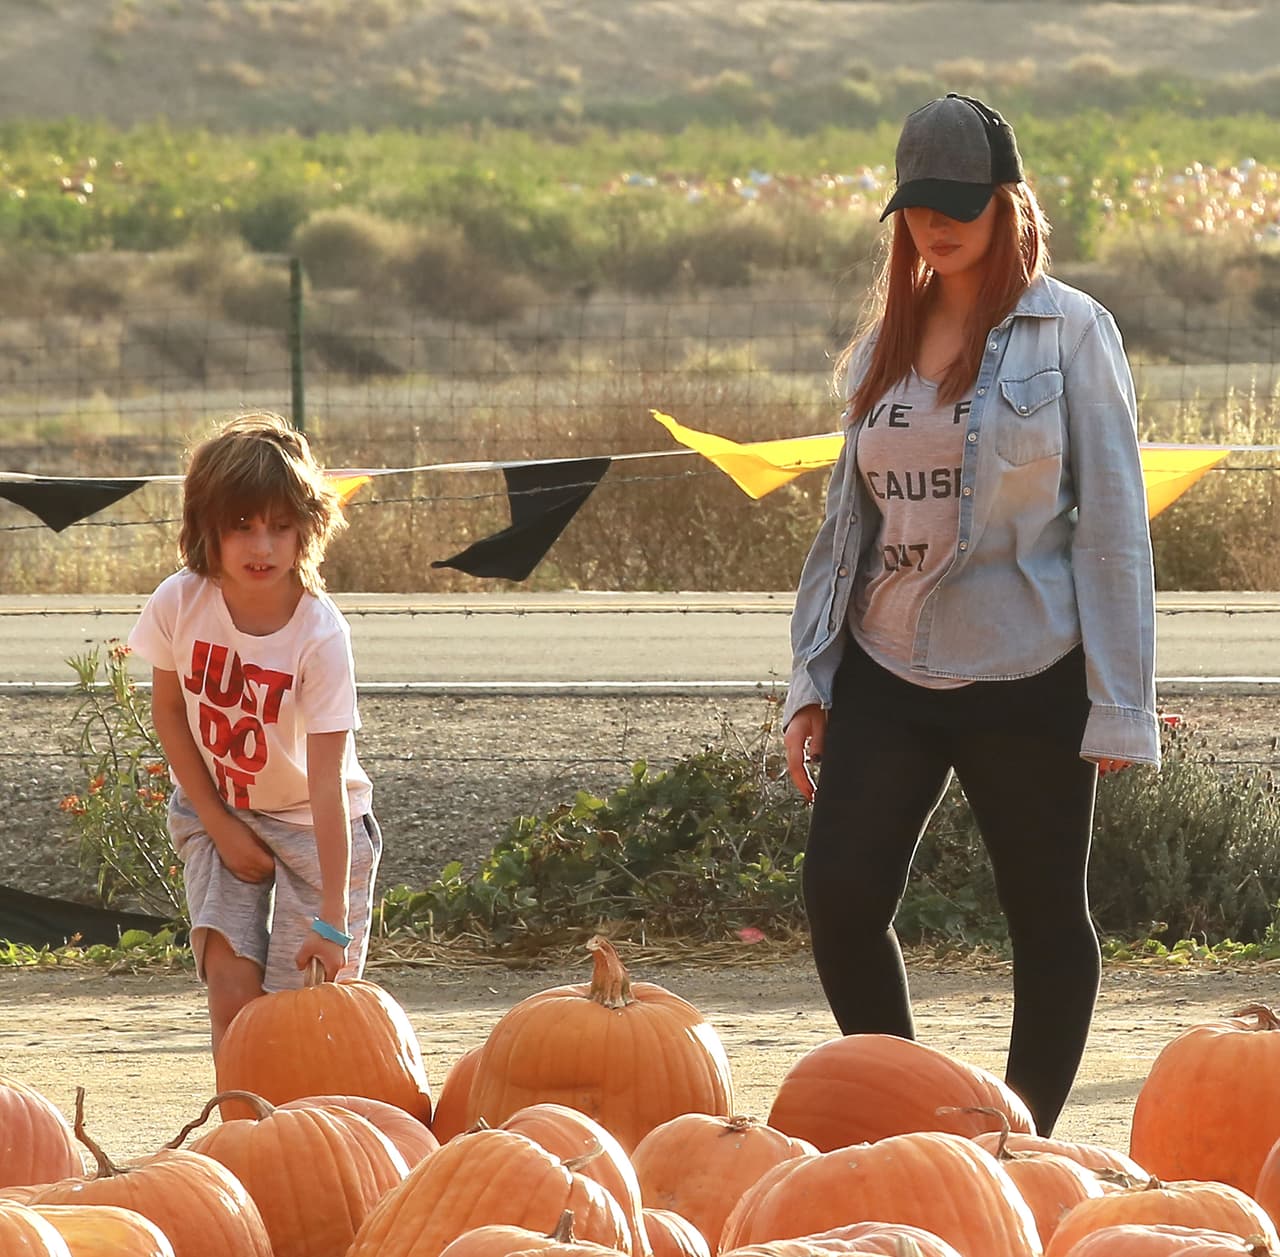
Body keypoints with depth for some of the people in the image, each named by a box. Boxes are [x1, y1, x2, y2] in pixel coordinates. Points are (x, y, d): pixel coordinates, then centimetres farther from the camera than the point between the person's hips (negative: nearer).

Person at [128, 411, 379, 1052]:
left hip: (312, 823, -2)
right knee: (232, 989, -13)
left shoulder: (321, 634, -28)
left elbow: (327, 783, -29)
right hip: (215, 809, 2)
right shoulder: (179, 603, -19)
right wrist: (221, 826, -5)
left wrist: (333, 920, -31)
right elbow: (168, 712, -1)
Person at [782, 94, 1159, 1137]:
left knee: (1046, 916, 3)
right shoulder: (886, 343, 11)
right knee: (841, 896, -6)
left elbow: (1112, 521, -6)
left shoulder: (1069, 333, -4)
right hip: (889, 670, 5)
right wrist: (812, 680, 10)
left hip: (1028, 674, -4)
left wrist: (1119, 701, -11)